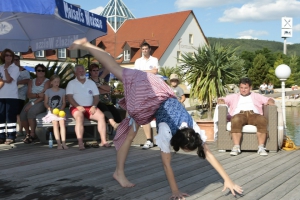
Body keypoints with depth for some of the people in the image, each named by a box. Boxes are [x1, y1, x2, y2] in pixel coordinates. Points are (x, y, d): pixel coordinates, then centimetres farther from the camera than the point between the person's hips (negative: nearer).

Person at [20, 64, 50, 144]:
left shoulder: (47, 82, 1)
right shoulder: (31, 82, 16)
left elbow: (44, 96, -11)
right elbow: (29, 95, 3)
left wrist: (32, 104, -17)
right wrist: (38, 95, -17)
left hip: (42, 103, -5)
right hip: (31, 102, 5)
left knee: (30, 112, -32)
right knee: (22, 115, -22)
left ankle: (32, 135, -20)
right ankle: (27, 133, 0)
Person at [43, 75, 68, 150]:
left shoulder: (62, 91, 12)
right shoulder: (48, 91, 7)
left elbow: (64, 103, 11)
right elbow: (45, 103, 5)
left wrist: (61, 109, -7)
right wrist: (51, 109, -12)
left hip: (60, 111, 1)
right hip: (51, 111, -1)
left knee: (62, 122, -26)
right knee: (55, 123, -26)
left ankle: (63, 143, -29)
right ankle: (59, 143, -29)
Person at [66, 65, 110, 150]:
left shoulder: (91, 83, 18)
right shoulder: (71, 83, 9)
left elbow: (96, 96, 13)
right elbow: (69, 97, -3)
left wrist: (94, 106, -7)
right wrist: (78, 106, -18)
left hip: (90, 107, 3)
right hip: (76, 107, -3)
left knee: (101, 115, -25)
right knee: (79, 117, -36)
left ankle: (103, 141, -26)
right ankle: (80, 143, -44)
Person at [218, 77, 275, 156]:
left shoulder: (256, 96, 33)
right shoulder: (233, 96, 32)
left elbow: (270, 100, 26)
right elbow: (221, 100, 23)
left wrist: (269, 101, 0)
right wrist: (221, 101, -3)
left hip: (254, 114, 1)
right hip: (239, 114, -1)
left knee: (262, 119, -35)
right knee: (236, 120, -38)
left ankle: (261, 147, -34)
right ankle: (236, 147, -39)